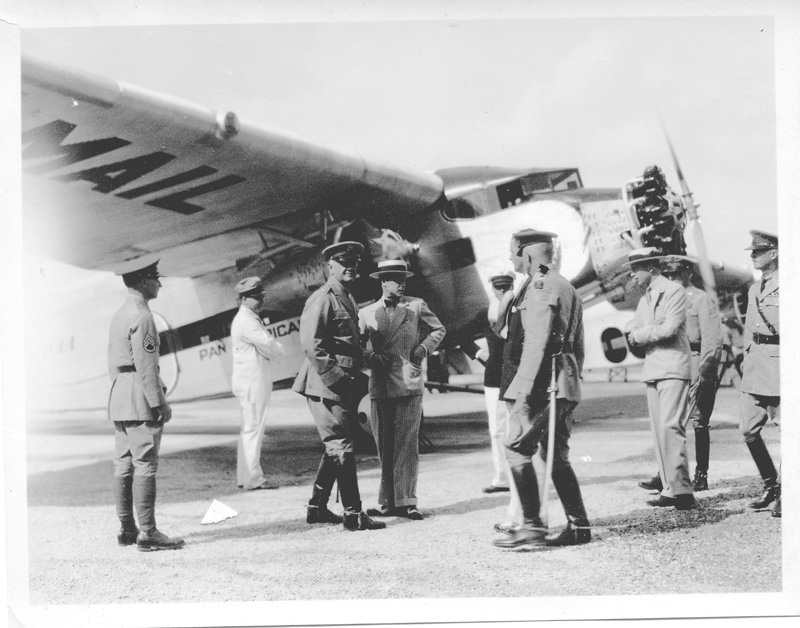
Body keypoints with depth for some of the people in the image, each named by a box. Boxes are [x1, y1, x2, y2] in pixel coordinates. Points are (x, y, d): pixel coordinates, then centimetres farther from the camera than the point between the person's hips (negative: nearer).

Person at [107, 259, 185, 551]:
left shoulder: (119, 315, 16)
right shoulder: (142, 316, -14)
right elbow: (146, 366, -19)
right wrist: (160, 403, -17)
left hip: (118, 398, 10)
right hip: (140, 400, -10)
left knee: (123, 465, 10)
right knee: (145, 465, -8)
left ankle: (127, 529, 16)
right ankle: (147, 533, -8)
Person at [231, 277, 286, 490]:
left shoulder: (250, 319, 19)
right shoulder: (246, 321, -15)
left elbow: (265, 346, 17)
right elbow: (269, 345, -22)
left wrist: (273, 349, -3)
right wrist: (280, 349, -2)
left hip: (253, 381, 11)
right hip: (251, 381, -11)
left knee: (249, 429, 13)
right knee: (253, 428, -8)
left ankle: (244, 477, 19)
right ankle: (253, 479, -6)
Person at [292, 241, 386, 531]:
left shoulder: (348, 299, 16)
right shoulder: (321, 300, -13)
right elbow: (310, 344, -21)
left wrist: (353, 381, 16)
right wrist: (335, 379, -21)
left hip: (343, 386, 10)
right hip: (326, 387, -10)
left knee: (335, 448, 15)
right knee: (342, 448, -7)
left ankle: (317, 508, 25)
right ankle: (353, 514, -2)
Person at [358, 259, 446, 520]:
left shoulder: (416, 306, 8)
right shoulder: (367, 313, 10)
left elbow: (438, 330, 16)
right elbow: (358, 345, 8)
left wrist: (424, 347, 0)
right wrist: (370, 357, -10)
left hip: (409, 384, -2)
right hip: (380, 387, 2)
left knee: (406, 445, -4)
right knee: (385, 447, 6)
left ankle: (406, 501, -1)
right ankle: (389, 502, 12)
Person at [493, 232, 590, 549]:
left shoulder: (541, 286, -10)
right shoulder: (568, 288, 21)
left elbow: (539, 341, -19)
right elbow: (578, 345, 22)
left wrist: (527, 387, -20)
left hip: (543, 383, -10)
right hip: (566, 385, 10)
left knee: (517, 448, -8)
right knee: (557, 455, 12)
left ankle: (532, 525, -11)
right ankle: (578, 525, 11)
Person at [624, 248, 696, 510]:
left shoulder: (674, 290, -6)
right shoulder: (645, 299, 20)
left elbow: (669, 329, -16)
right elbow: (631, 329, 16)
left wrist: (639, 334, -4)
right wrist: (633, 333, -7)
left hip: (673, 368, -8)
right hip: (652, 370, 8)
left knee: (670, 427, -17)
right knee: (659, 431, 6)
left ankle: (682, 490, -17)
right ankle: (670, 489, 9)